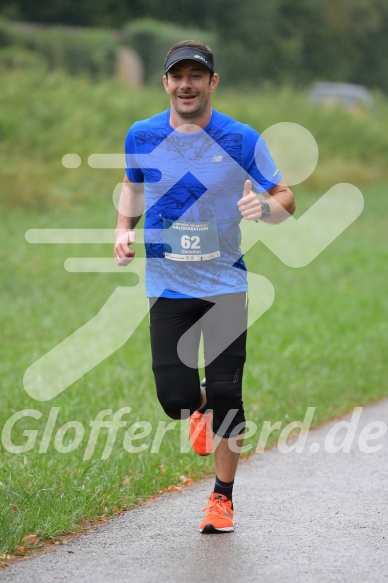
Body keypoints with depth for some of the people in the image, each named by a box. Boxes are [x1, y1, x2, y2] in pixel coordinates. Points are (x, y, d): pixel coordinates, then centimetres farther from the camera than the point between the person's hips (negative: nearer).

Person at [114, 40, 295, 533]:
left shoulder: (242, 140, -5)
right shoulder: (142, 136, 2)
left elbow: (285, 199, 1)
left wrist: (265, 206, -22)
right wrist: (124, 228, 5)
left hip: (225, 284, -1)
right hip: (167, 285, 1)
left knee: (225, 393, -4)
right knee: (174, 398, -7)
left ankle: (222, 498, 15)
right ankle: (202, 409, 32)